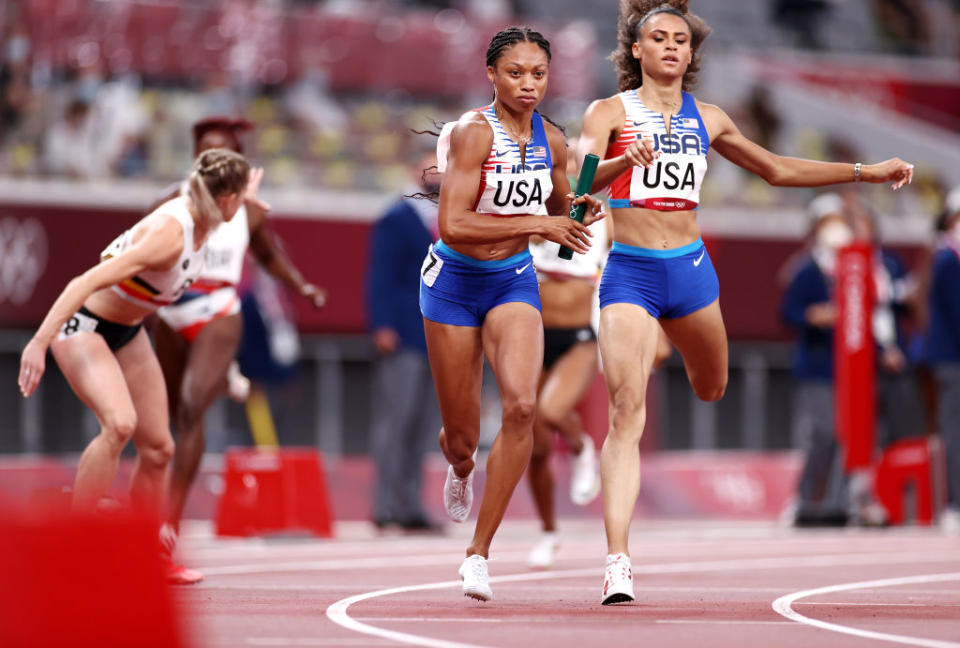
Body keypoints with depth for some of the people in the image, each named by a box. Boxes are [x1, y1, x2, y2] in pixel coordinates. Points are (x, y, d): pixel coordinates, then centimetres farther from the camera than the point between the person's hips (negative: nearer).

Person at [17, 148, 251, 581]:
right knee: (119, 423, -31)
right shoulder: (169, 235, -32)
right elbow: (89, 281, -38)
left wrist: (243, 202, 36)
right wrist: (40, 341, -44)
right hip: (82, 325, -9)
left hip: (127, 332, 9)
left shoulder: (200, 220, -6)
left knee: (157, 447, 6)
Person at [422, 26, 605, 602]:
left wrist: (579, 210, -4)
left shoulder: (551, 141, -1)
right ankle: (460, 469, 48)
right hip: (455, 281, -3)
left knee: (522, 406, -22)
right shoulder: (474, 132, -19)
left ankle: (479, 552, -12)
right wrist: (538, 224, -28)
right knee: (463, 436, 6)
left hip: (515, 282, 3)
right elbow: (453, 225, -29)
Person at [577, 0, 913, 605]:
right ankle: (618, 562, -21)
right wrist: (624, 162, -36)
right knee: (628, 409, -17)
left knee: (711, 392, 20)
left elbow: (778, 169, 21)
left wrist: (863, 171, 20)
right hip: (629, 274, -5)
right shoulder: (610, 112, -2)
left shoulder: (707, 119, 10)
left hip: (691, 269, 5)